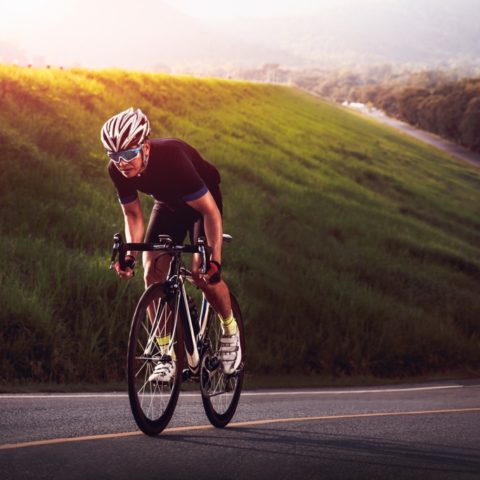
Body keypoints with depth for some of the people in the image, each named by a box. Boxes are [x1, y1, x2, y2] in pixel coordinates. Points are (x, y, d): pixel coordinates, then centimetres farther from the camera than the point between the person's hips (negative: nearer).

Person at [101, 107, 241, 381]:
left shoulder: (172, 157, -40)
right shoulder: (118, 171, -23)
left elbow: (211, 212, -36)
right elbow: (133, 215, -7)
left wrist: (215, 261, -42)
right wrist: (130, 256, -22)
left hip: (202, 202, -5)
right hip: (167, 204, 5)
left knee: (203, 273, -21)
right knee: (152, 273, -12)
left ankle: (230, 330, 7)